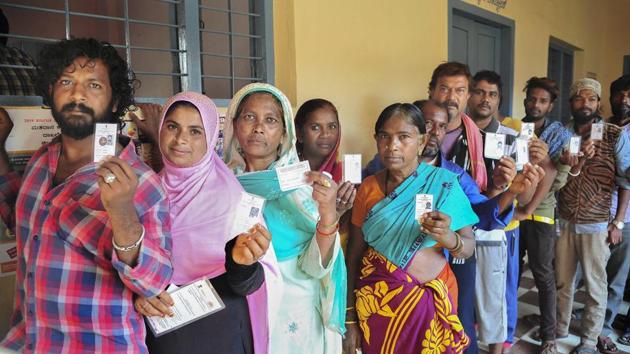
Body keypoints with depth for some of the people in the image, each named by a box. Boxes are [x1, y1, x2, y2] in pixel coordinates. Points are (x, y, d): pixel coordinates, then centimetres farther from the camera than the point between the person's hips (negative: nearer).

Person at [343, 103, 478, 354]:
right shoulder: (368, 188, -4)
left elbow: (469, 248, -4)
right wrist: (350, 318, 0)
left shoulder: (444, 182, -8)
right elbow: (354, 253, 0)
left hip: (431, 300, 0)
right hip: (377, 300, 1)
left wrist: (447, 237, -27)